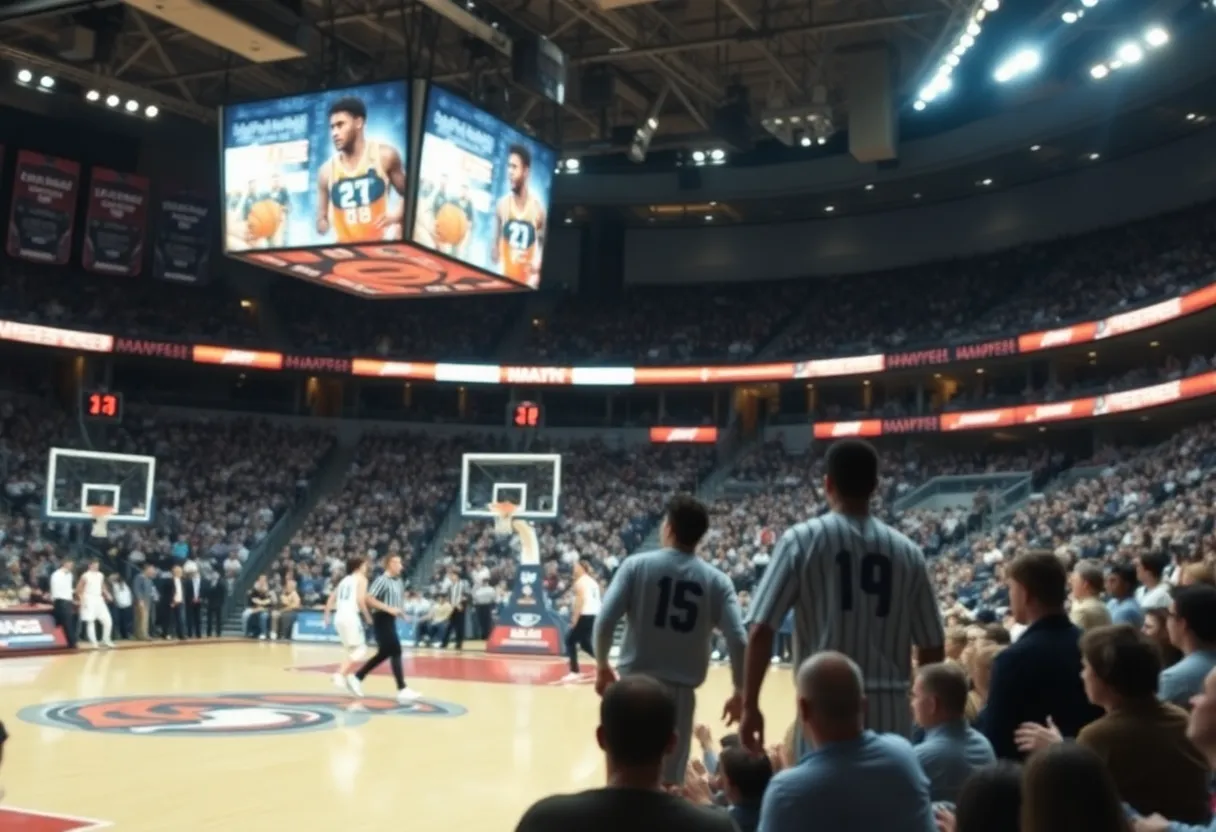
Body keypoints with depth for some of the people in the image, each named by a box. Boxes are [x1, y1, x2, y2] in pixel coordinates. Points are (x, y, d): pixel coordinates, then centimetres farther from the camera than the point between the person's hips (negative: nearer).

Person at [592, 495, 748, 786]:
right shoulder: (717, 581, 1)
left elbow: (604, 621, -9)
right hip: (681, 690, 1)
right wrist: (740, 694, 6)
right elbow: (738, 641, -7)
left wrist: (602, 666, 7)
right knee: (670, 778, 12)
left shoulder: (637, 565, -3)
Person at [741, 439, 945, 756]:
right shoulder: (907, 551, 7)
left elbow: (761, 630, -6)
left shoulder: (802, 539, -2)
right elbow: (933, 646, 11)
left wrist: (750, 705, 2)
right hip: (891, 711, 3)